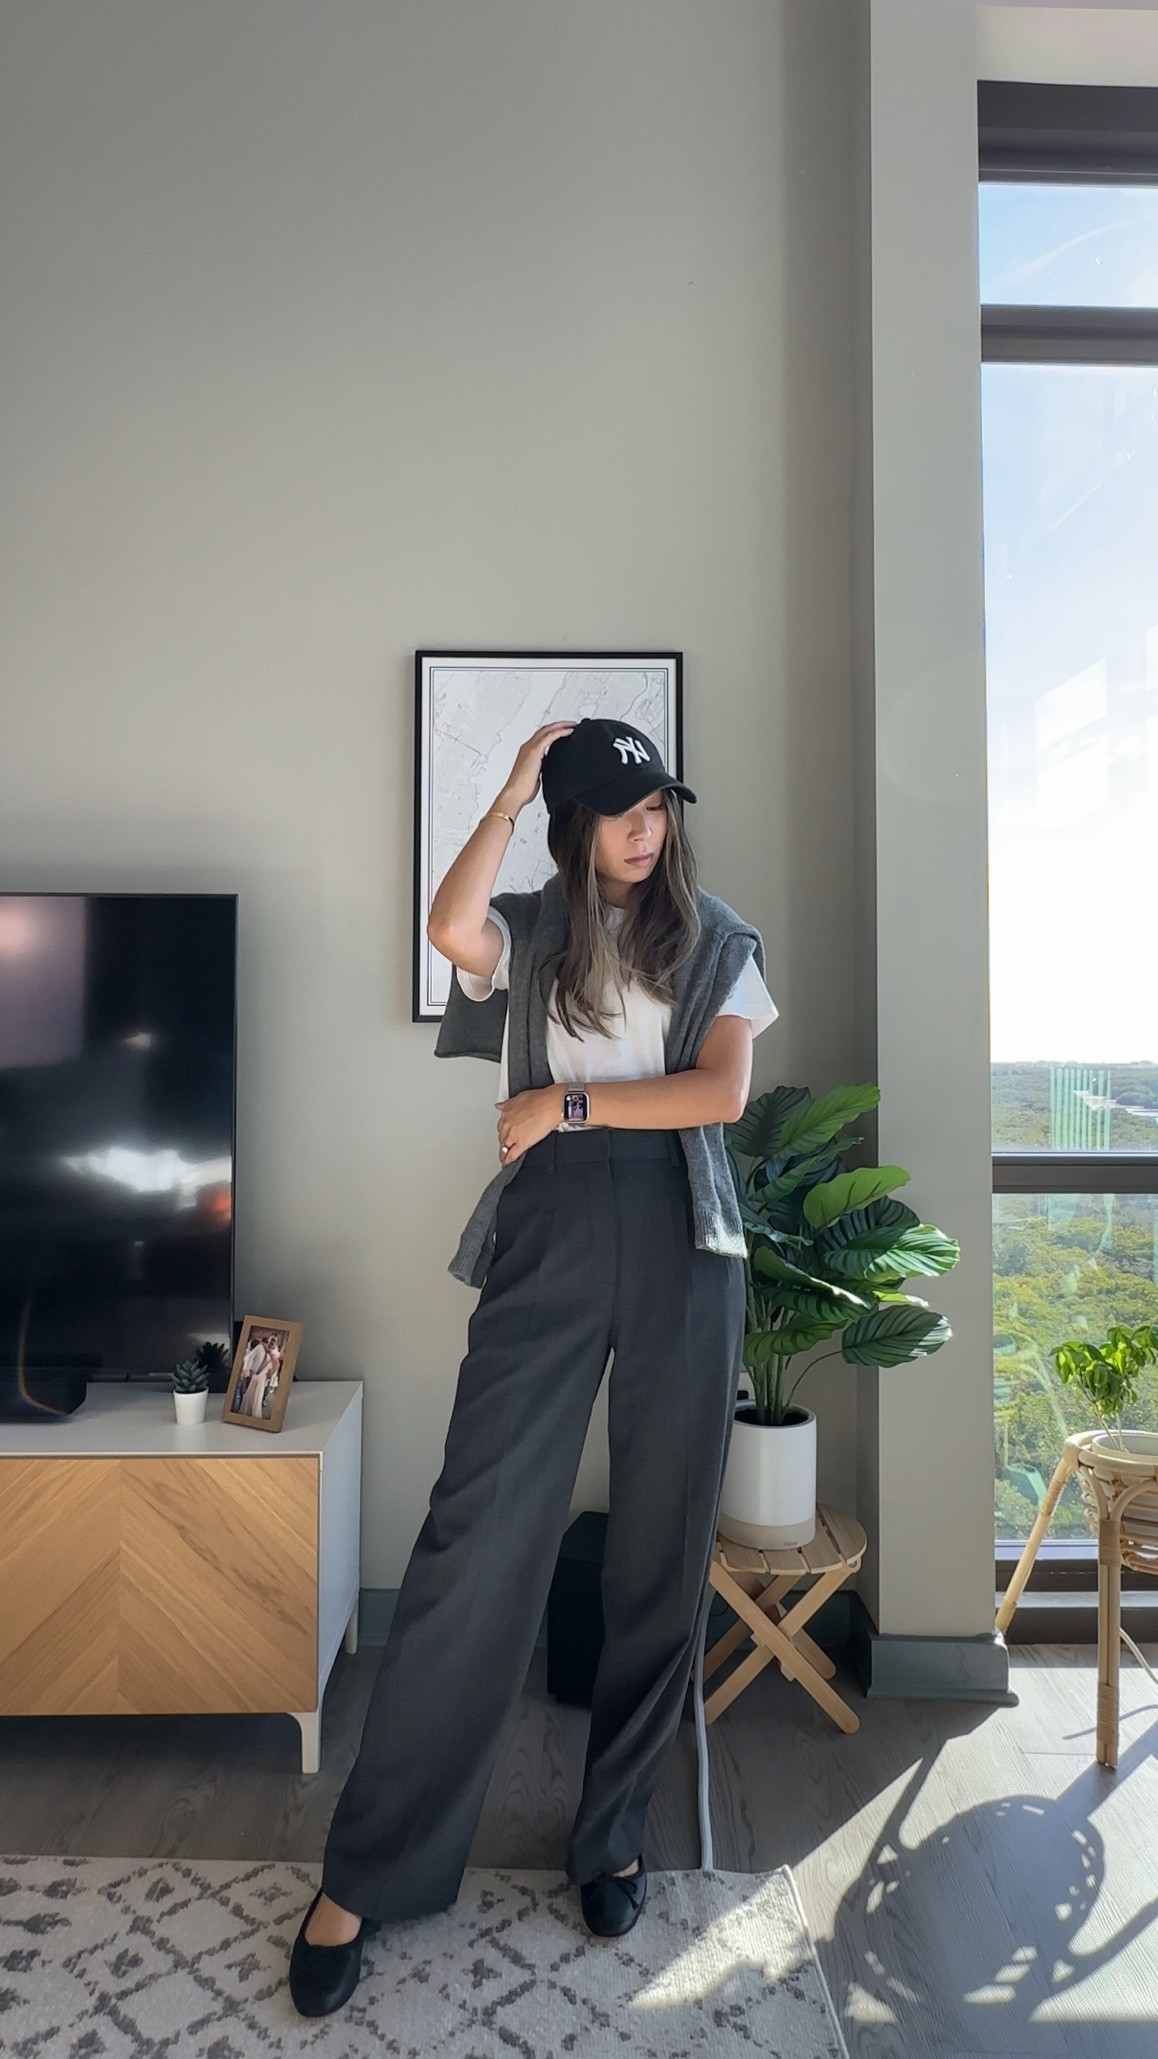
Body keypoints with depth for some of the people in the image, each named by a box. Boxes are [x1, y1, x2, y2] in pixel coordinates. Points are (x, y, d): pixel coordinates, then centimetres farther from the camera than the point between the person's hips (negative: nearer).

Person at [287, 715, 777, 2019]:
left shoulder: (717, 940, 11)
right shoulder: (530, 932, 9)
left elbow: (724, 1092, -3)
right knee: (480, 1530, -4)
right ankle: (364, 1872, 10)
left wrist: (569, 1101, -7)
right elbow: (449, 930, -16)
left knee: (662, 1542, 8)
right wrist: (511, 790, -5)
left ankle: (613, 1834, 28)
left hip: (680, 1236, 2)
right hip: (550, 1228, -1)